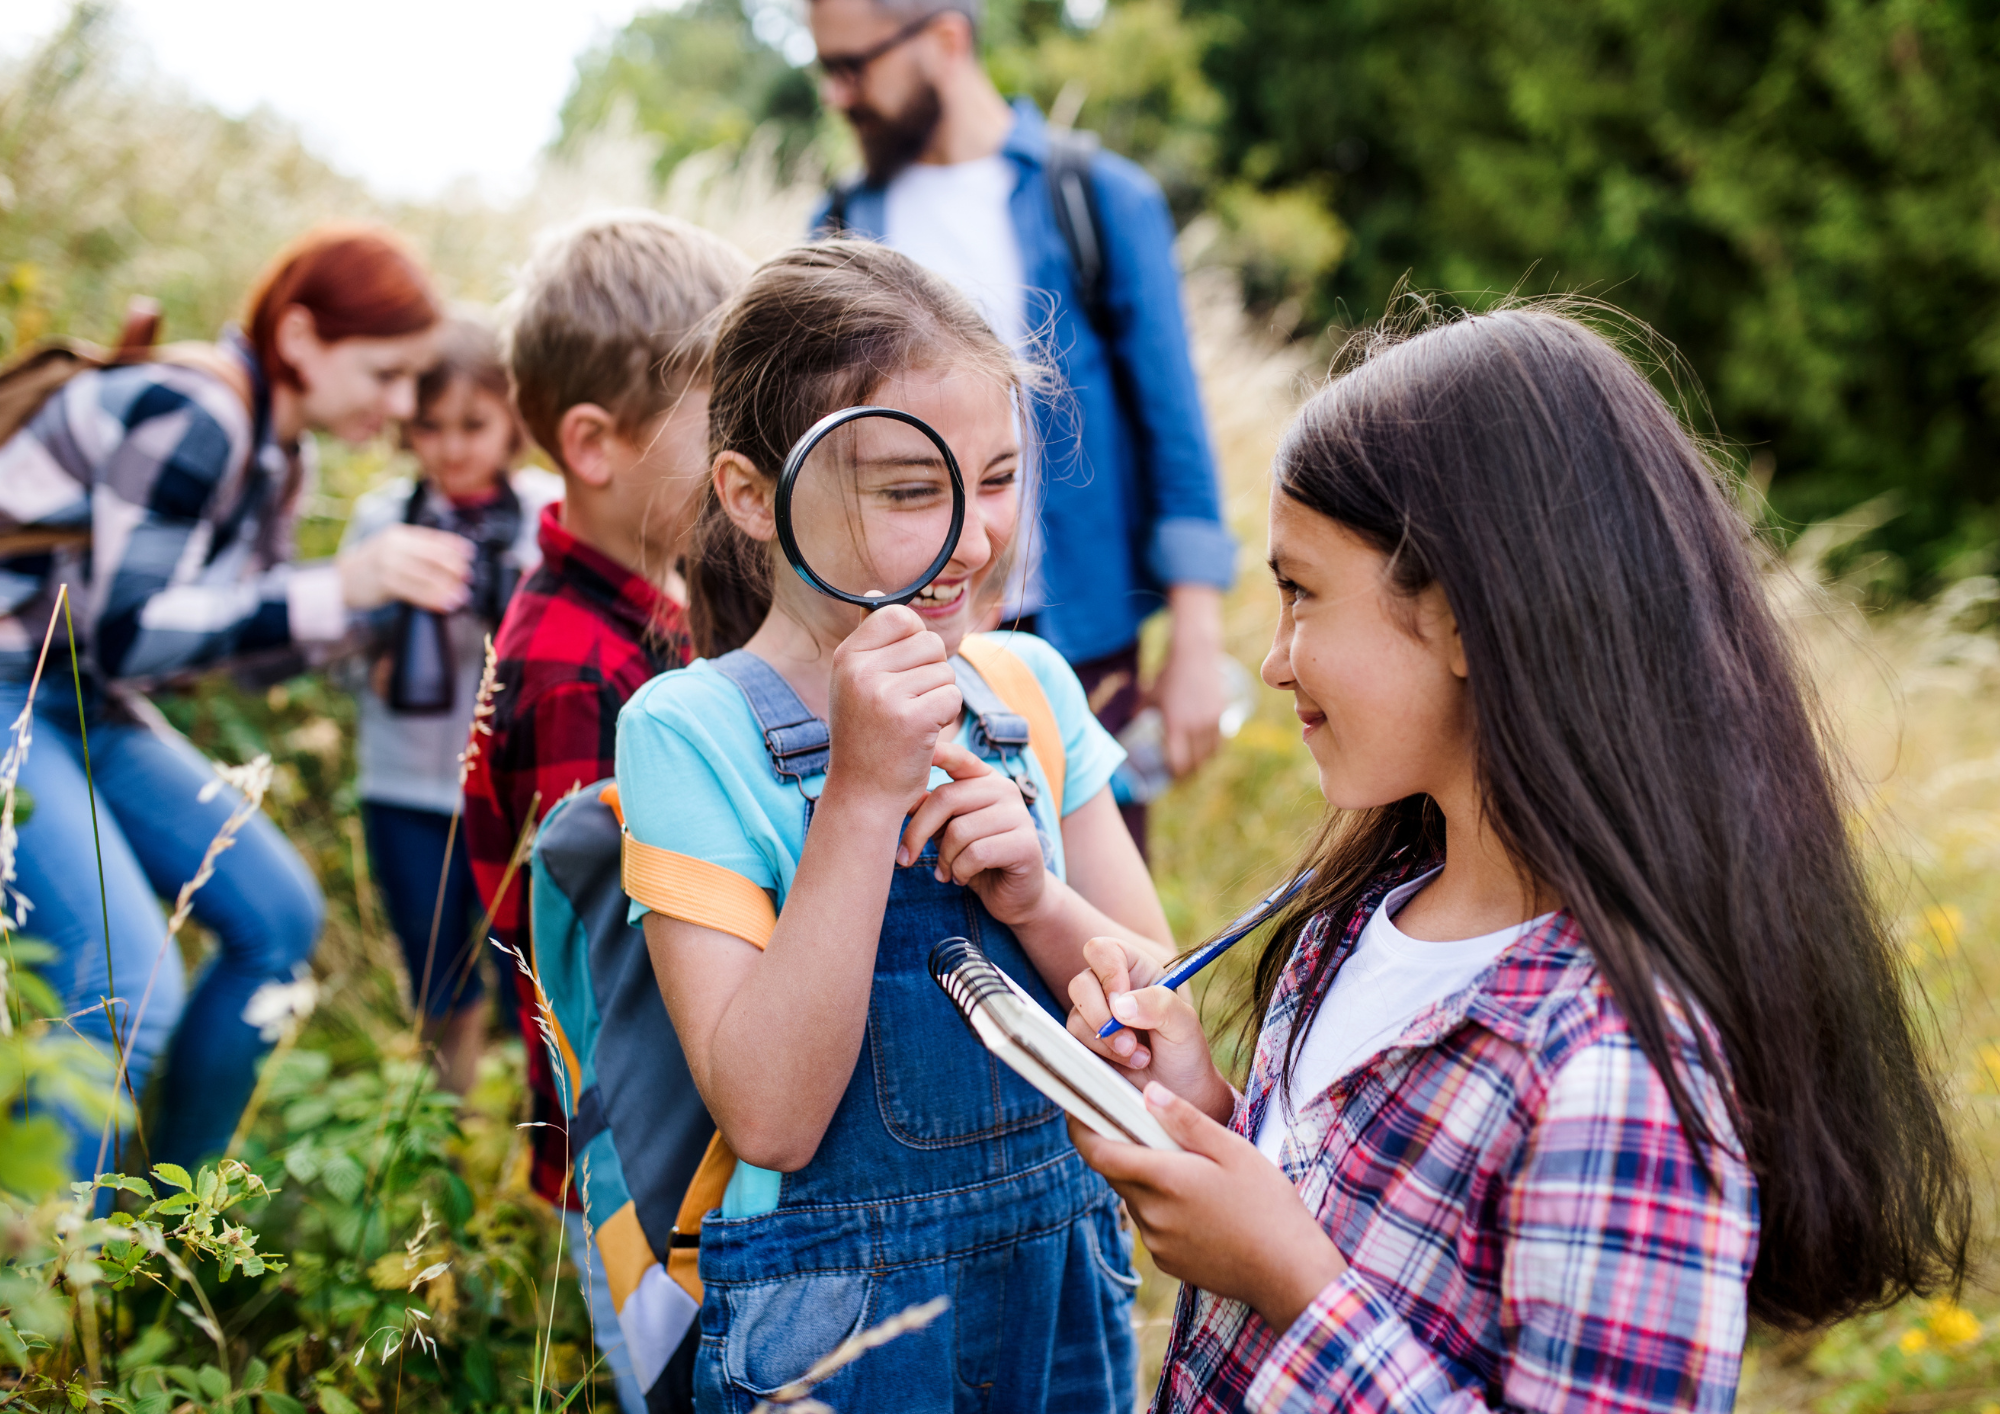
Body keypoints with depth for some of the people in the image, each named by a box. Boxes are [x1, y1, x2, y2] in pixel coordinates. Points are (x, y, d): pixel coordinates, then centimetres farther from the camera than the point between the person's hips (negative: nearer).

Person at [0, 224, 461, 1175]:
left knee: (278, 918, 8)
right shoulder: (188, 418, -23)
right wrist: (340, 588, -32)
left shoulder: (278, 455, 6)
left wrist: (388, 594, -2)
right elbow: (123, 637, -27)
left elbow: (247, 629, 12)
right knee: (125, 983, -23)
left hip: (90, 711, 10)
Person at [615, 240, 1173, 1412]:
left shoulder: (1029, 687, -1)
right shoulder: (692, 732, -15)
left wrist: (1031, 897, -19)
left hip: (1068, 1292, 5)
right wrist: (861, 791, -27)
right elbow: (770, 1118, -22)